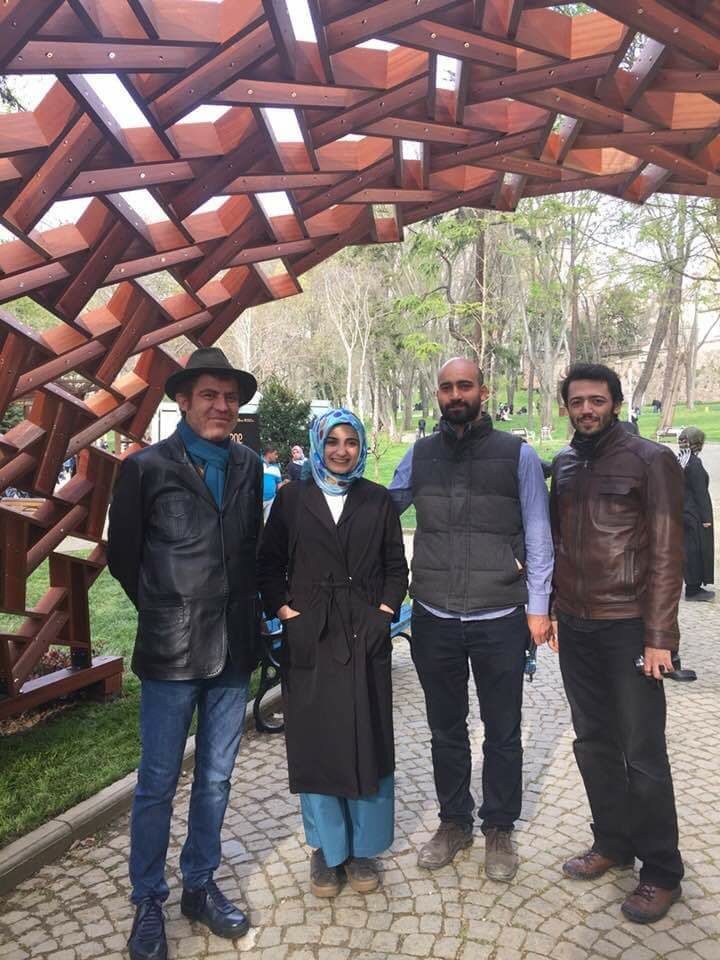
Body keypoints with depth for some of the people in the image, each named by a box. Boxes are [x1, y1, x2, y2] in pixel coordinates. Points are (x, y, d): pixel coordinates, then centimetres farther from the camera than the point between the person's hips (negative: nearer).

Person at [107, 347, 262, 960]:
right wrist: (167, 611, 6)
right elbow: (123, 556, 2)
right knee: (158, 785, 9)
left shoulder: (248, 467, 6)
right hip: (170, 654, -3)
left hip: (234, 651, 4)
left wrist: (241, 608, 7)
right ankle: (148, 902, 30)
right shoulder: (147, 467, -5)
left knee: (216, 779, 16)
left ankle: (200, 886, 36)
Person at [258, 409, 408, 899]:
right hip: (309, 637, 0)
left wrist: (383, 614, -4)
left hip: (366, 637, 1)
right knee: (315, 743, 6)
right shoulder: (292, 498, 4)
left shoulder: (378, 500, 7)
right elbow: (270, 565, 4)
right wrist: (288, 614, -6)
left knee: (367, 742, 6)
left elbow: (396, 566, 8)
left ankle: (363, 848, 24)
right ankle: (327, 849, 24)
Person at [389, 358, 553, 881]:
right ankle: (454, 822, 37)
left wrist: (538, 606, -4)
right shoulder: (419, 455, 5)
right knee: (446, 730, 17)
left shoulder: (517, 455, -2)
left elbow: (538, 534, -1)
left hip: (500, 620, -2)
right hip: (434, 620, 2)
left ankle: (499, 829, 34)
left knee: (503, 733, 13)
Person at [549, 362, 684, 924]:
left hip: (628, 627, -5)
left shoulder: (651, 461, -8)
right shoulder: (563, 466, 9)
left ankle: (662, 872, 22)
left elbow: (667, 554, -11)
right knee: (594, 741, 15)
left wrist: (659, 635, -14)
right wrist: (550, 610, 11)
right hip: (575, 626, 6)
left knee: (643, 753, 4)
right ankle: (613, 843, 33)